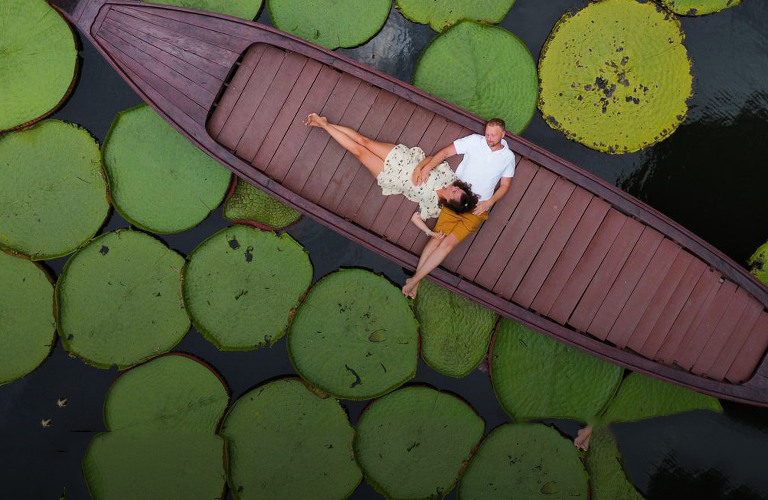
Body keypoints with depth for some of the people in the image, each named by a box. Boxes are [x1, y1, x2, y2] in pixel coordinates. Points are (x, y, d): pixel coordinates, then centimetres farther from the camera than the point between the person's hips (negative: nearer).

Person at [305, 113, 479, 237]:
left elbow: (416, 218, -13)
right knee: (363, 140, -2)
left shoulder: (433, 207, -21)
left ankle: (324, 124, 7)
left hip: (392, 177, -2)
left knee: (358, 150, -9)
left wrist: (430, 233, -27)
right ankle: (325, 124, 18)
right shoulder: (449, 175, -16)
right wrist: (421, 166, -24)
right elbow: (432, 159, -7)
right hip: (403, 158, 2)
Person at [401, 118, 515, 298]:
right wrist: (426, 168, -16)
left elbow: (505, 185, 11)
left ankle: (414, 279, -13)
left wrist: (489, 202, -6)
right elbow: (446, 152, -1)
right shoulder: (474, 141, 1)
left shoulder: (508, 156, 6)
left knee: (449, 242, -15)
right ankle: (415, 280, -10)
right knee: (437, 238, -14)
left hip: (477, 209, 0)